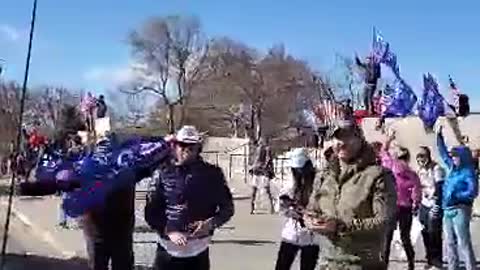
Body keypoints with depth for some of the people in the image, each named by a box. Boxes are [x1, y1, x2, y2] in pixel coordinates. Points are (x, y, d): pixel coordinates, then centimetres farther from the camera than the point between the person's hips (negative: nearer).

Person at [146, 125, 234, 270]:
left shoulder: (212, 174, -2)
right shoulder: (163, 173, -2)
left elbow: (227, 208, 4)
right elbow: (151, 212, -1)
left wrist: (211, 223, -15)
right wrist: (169, 231, -16)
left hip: (198, 250, 0)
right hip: (167, 248, 0)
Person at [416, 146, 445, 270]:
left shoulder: (436, 168, -9)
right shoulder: (420, 171, 12)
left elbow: (440, 188, -16)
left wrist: (436, 205, -22)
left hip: (434, 205, -6)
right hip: (424, 205, 6)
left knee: (434, 233, -6)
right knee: (426, 233, 6)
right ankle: (430, 260, 17)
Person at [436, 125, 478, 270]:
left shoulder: (468, 172, -9)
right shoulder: (452, 168, 11)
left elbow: (473, 192, -17)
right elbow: (443, 153, 22)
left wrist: (456, 196, -23)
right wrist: (439, 135, 20)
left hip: (460, 210, -8)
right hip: (447, 210, 8)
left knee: (464, 243, -9)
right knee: (450, 243, 11)